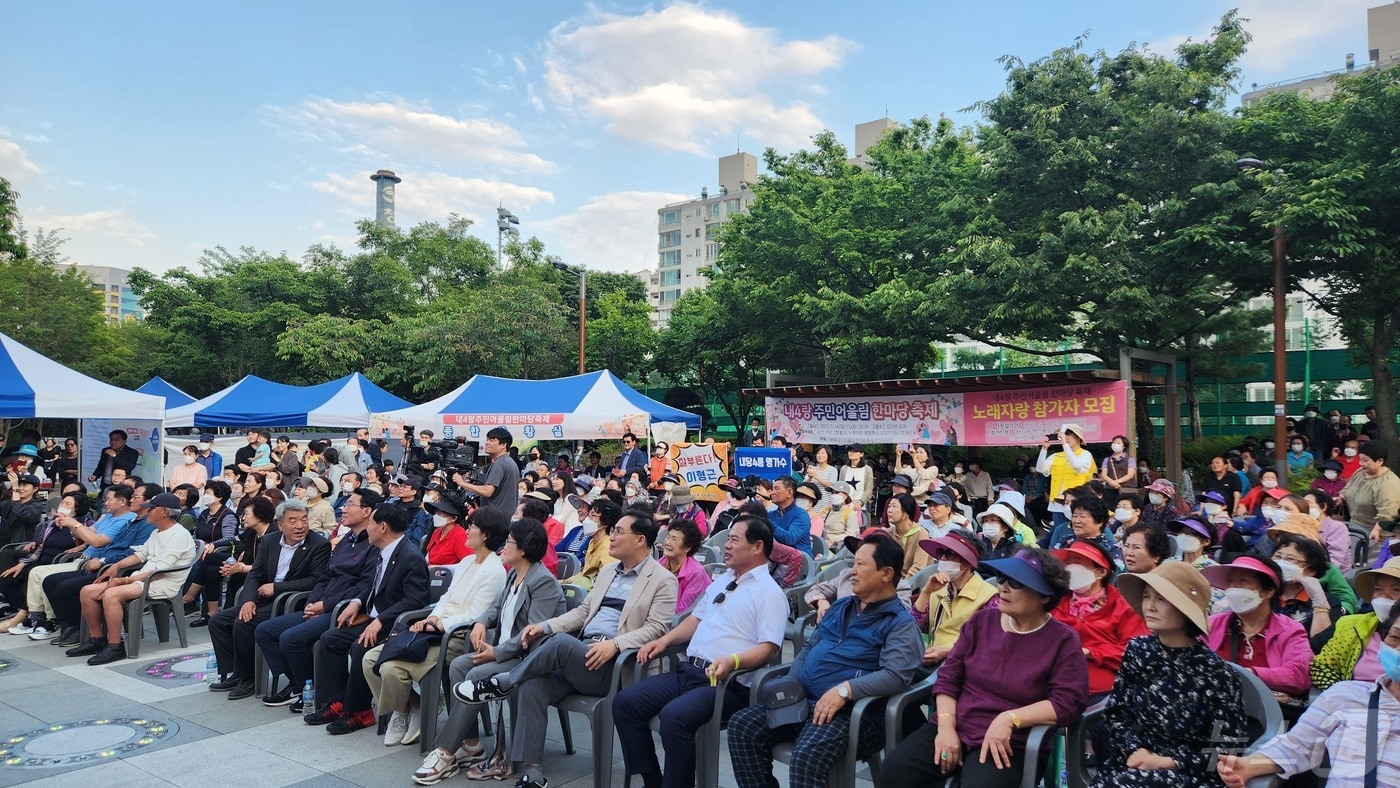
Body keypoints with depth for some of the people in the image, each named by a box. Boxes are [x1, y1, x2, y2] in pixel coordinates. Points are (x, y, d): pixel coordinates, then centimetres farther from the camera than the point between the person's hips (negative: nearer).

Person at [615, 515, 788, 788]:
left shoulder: (769, 593, -5)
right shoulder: (721, 580, 21)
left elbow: (768, 648, -15)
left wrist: (732, 661, -32)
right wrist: (665, 639, 12)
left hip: (727, 682, -9)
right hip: (687, 671, 9)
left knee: (674, 716, -33)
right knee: (625, 702, -5)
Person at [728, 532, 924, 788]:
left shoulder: (900, 623, -3)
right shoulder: (839, 607, 21)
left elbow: (895, 676, -19)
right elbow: (808, 649, 24)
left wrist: (844, 690, -29)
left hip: (851, 711, -7)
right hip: (802, 702, 8)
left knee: (806, 757, -34)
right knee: (741, 725, -11)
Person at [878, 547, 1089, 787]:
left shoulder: (1063, 640, -1)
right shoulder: (982, 620, 7)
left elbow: (1068, 702, -11)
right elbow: (948, 677, 7)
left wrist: (1009, 719, -20)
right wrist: (946, 726, -8)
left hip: (1007, 743, -2)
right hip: (952, 729, 3)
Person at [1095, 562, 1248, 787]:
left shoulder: (1217, 673, -9)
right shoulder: (1137, 650, 3)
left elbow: (1228, 748, -4)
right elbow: (1115, 713, 6)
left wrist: (1167, 763, -13)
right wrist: (1134, 750, -13)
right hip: (1133, 763, 4)